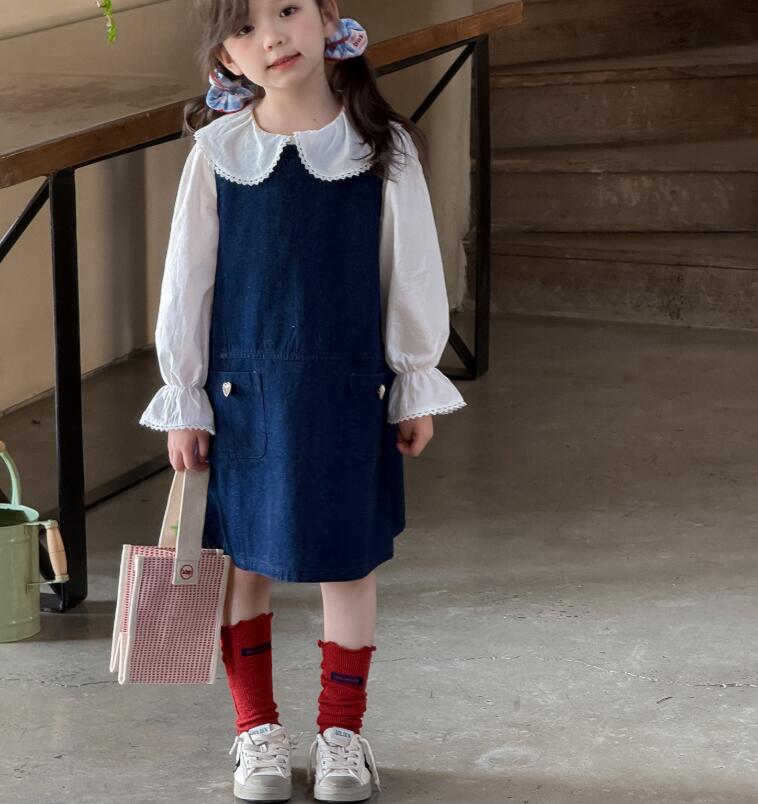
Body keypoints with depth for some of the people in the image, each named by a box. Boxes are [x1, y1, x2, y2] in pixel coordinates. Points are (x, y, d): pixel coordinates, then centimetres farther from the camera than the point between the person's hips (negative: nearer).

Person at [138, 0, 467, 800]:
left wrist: (416, 384, 4)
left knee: (348, 563, 8)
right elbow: (186, 280, 1)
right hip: (243, 390, 1)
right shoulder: (216, 153, -5)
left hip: (349, 389, 0)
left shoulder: (382, 147, -6)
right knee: (245, 561, 9)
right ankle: (258, 728, 26)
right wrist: (182, 402, 1)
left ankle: (341, 730, 25)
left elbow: (411, 270, 2)